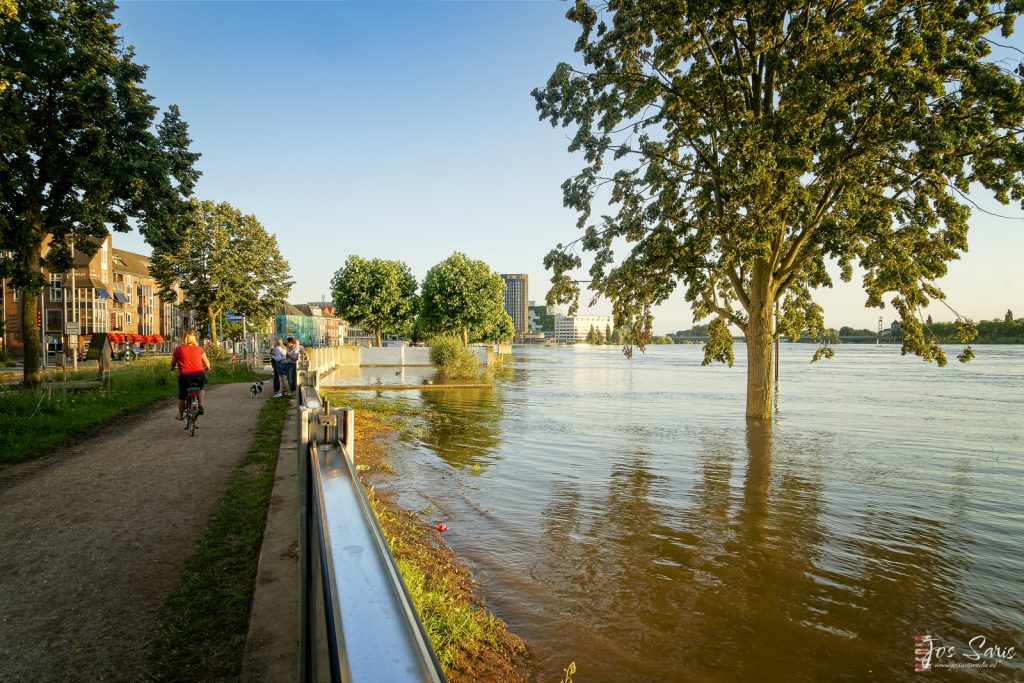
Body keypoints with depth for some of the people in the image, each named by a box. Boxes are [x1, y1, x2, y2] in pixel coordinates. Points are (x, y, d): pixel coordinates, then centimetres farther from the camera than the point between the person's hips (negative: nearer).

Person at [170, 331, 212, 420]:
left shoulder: (178, 350, 7)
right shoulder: (199, 349, 7)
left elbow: (172, 364, 16)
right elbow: (207, 363, 14)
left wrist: (172, 368, 38)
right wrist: (208, 368, 35)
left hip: (184, 376, 0)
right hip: (199, 374, 0)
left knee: (182, 396, 19)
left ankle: (180, 415, 30)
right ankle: (200, 405, 13)